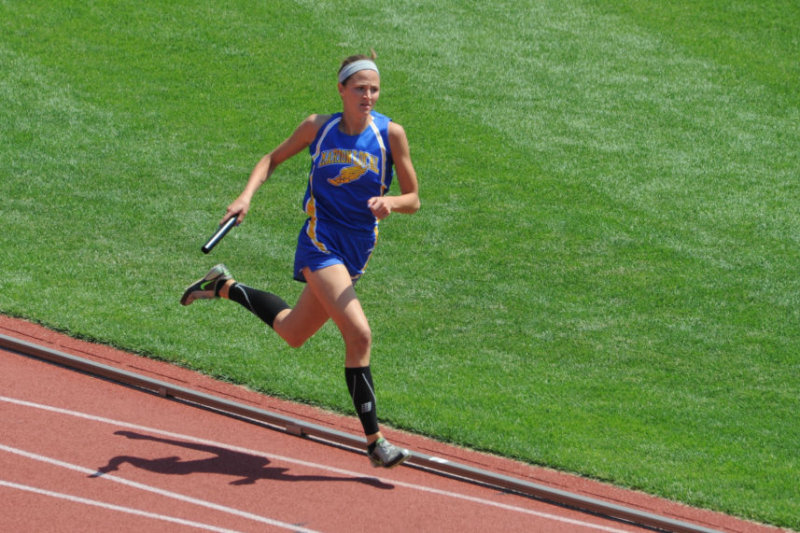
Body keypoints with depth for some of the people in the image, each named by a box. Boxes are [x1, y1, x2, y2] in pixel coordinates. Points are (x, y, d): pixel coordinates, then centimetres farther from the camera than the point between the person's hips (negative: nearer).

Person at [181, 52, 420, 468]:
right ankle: (373, 441, -15)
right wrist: (247, 195, -4)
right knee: (359, 333, -21)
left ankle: (224, 286, 43)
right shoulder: (319, 128, -5)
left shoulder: (390, 133, -6)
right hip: (320, 241, -4)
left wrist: (391, 202, -22)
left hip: (357, 252, 4)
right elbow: (273, 159, 12)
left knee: (293, 333, 19)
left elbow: (413, 199, 0)